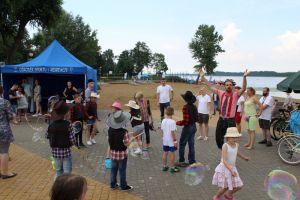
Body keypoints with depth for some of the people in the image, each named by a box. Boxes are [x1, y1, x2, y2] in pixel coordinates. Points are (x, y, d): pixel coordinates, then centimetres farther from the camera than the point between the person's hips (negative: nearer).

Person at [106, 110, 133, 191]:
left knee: (113, 168, 19)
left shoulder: (110, 130, -7)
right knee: (122, 170, 10)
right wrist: (129, 140, -2)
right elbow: (127, 144, -20)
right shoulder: (124, 132, -26)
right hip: (122, 154, -5)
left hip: (113, 152, 5)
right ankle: (124, 186, 25)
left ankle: (113, 184, 33)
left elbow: (109, 140, 4)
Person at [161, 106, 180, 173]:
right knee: (172, 154, 5)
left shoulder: (163, 121, 0)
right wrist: (175, 140, -13)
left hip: (165, 140, 6)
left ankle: (164, 166, 25)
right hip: (171, 141, -6)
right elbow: (172, 132, -20)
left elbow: (162, 130, 7)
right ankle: (173, 168, 14)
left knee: (165, 153, 15)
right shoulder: (172, 122, -20)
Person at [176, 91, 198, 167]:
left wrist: (177, 123, -10)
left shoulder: (186, 107, -20)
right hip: (194, 127, 7)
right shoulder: (194, 107, 2)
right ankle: (192, 161, 21)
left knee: (182, 144, 6)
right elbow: (197, 119, 8)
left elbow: (185, 121, -22)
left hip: (187, 128, -7)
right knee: (191, 144, 14)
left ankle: (181, 161, 12)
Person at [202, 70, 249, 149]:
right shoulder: (221, 93, 5)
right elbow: (211, 87, 12)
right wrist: (203, 78, 15)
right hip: (221, 119, 4)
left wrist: (244, 77, -36)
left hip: (231, 120, -4)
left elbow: (243, 88, -22)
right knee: (218, 137, 12)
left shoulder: (235, 94, -6)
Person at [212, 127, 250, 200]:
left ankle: (228, 194, 37)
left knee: (238, 186, 7)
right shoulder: (225, 146, -23)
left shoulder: (236, 145, -1)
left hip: (232, 168, 6)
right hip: (224, 168, -6)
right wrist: (231, 170, -36)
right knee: (224, 188, 3)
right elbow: (224, 161, -27)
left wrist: (244, 157, 38)